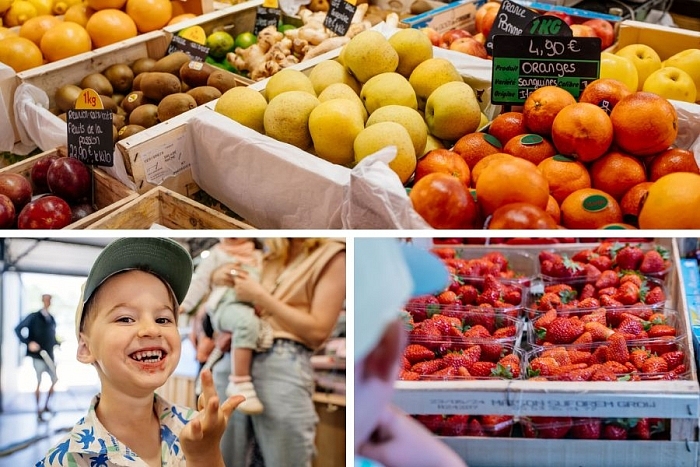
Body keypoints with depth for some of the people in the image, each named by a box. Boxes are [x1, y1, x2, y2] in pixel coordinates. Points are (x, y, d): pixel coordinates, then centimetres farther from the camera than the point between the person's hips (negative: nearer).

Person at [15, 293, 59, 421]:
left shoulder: (52, 319, 11)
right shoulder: (33, 317, -4)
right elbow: (18, 329, -6)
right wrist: (28, 342, -16)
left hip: (49, 355, 6)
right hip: (38, 355, -6)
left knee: (55, 380, 9)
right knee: (39, 382, -6)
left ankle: (46, 405, 24)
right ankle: (38, 411, 0)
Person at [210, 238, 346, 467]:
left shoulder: (332, 256, 5)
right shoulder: (269, 259, 22)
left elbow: (318, 330, -5)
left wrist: (261, 297, -6)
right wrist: (219, 277, 12)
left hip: (284, 366, -6)